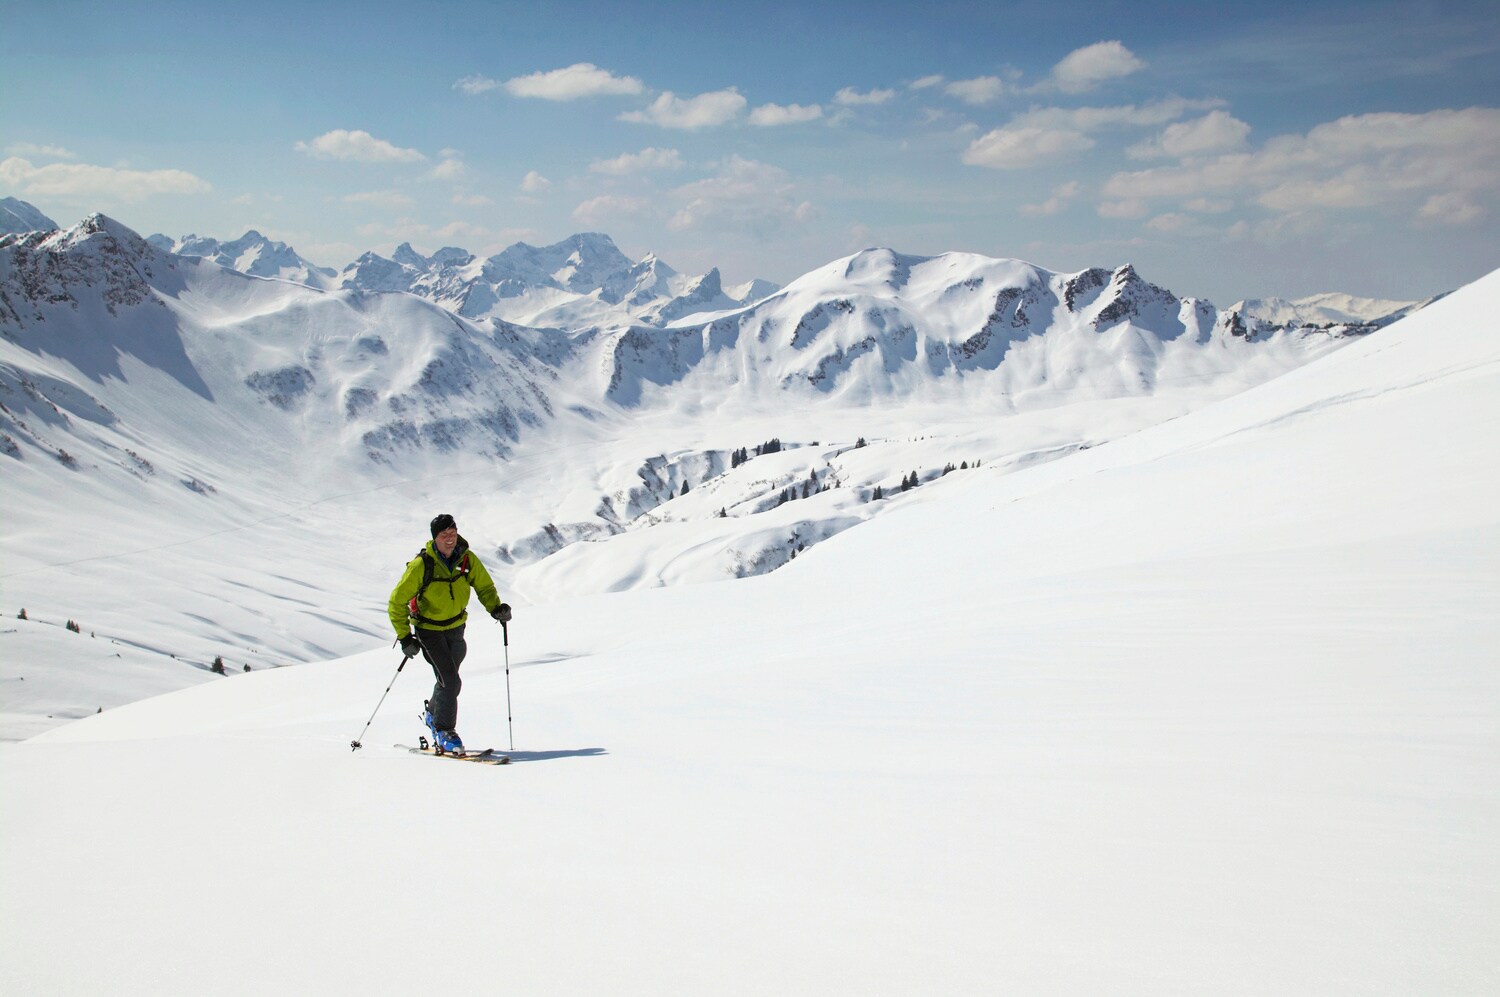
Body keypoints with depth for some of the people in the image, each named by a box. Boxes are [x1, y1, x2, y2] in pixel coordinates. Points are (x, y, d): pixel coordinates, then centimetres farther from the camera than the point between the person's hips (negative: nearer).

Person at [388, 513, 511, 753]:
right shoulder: (422, 565, -23)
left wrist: (495, 607, -15)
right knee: (450, 680, -15)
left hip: (456, 627, 4)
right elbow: (397, 601, -15)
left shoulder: (467, 559, -12)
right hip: (428, 629, -4)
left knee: (449, 679, 16)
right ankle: (444, 732, 2)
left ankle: (433, 714, 43)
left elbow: (484, 586, 4)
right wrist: (404, 637, -17)